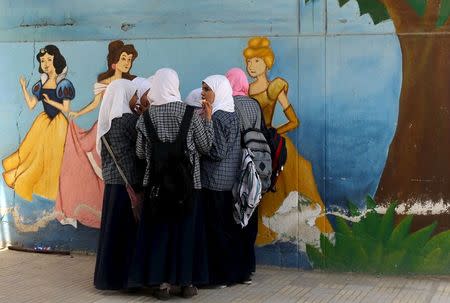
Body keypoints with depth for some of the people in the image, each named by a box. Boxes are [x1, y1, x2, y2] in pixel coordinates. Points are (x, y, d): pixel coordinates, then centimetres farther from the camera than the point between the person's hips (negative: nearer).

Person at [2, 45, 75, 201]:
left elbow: (66, 109, -12)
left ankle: (50, 190, 17)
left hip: (58, 124, -5)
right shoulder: (41, 84, 7)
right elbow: (31, 104, 4)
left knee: (52, 156, 3)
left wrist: (50, 101, -18)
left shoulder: (63, 84, -9)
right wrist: (24, 87, -1)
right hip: (43, 122, 5)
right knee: (35, 153, 7)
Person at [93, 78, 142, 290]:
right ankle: (122, 276, 3)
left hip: (111, 179, 8)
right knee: (126, 228, -1)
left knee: (112, 226, 13)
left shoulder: (107, 119, 10)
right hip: (128, 180, -8)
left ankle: (108, 274, 20)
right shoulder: (128, 119, -14)